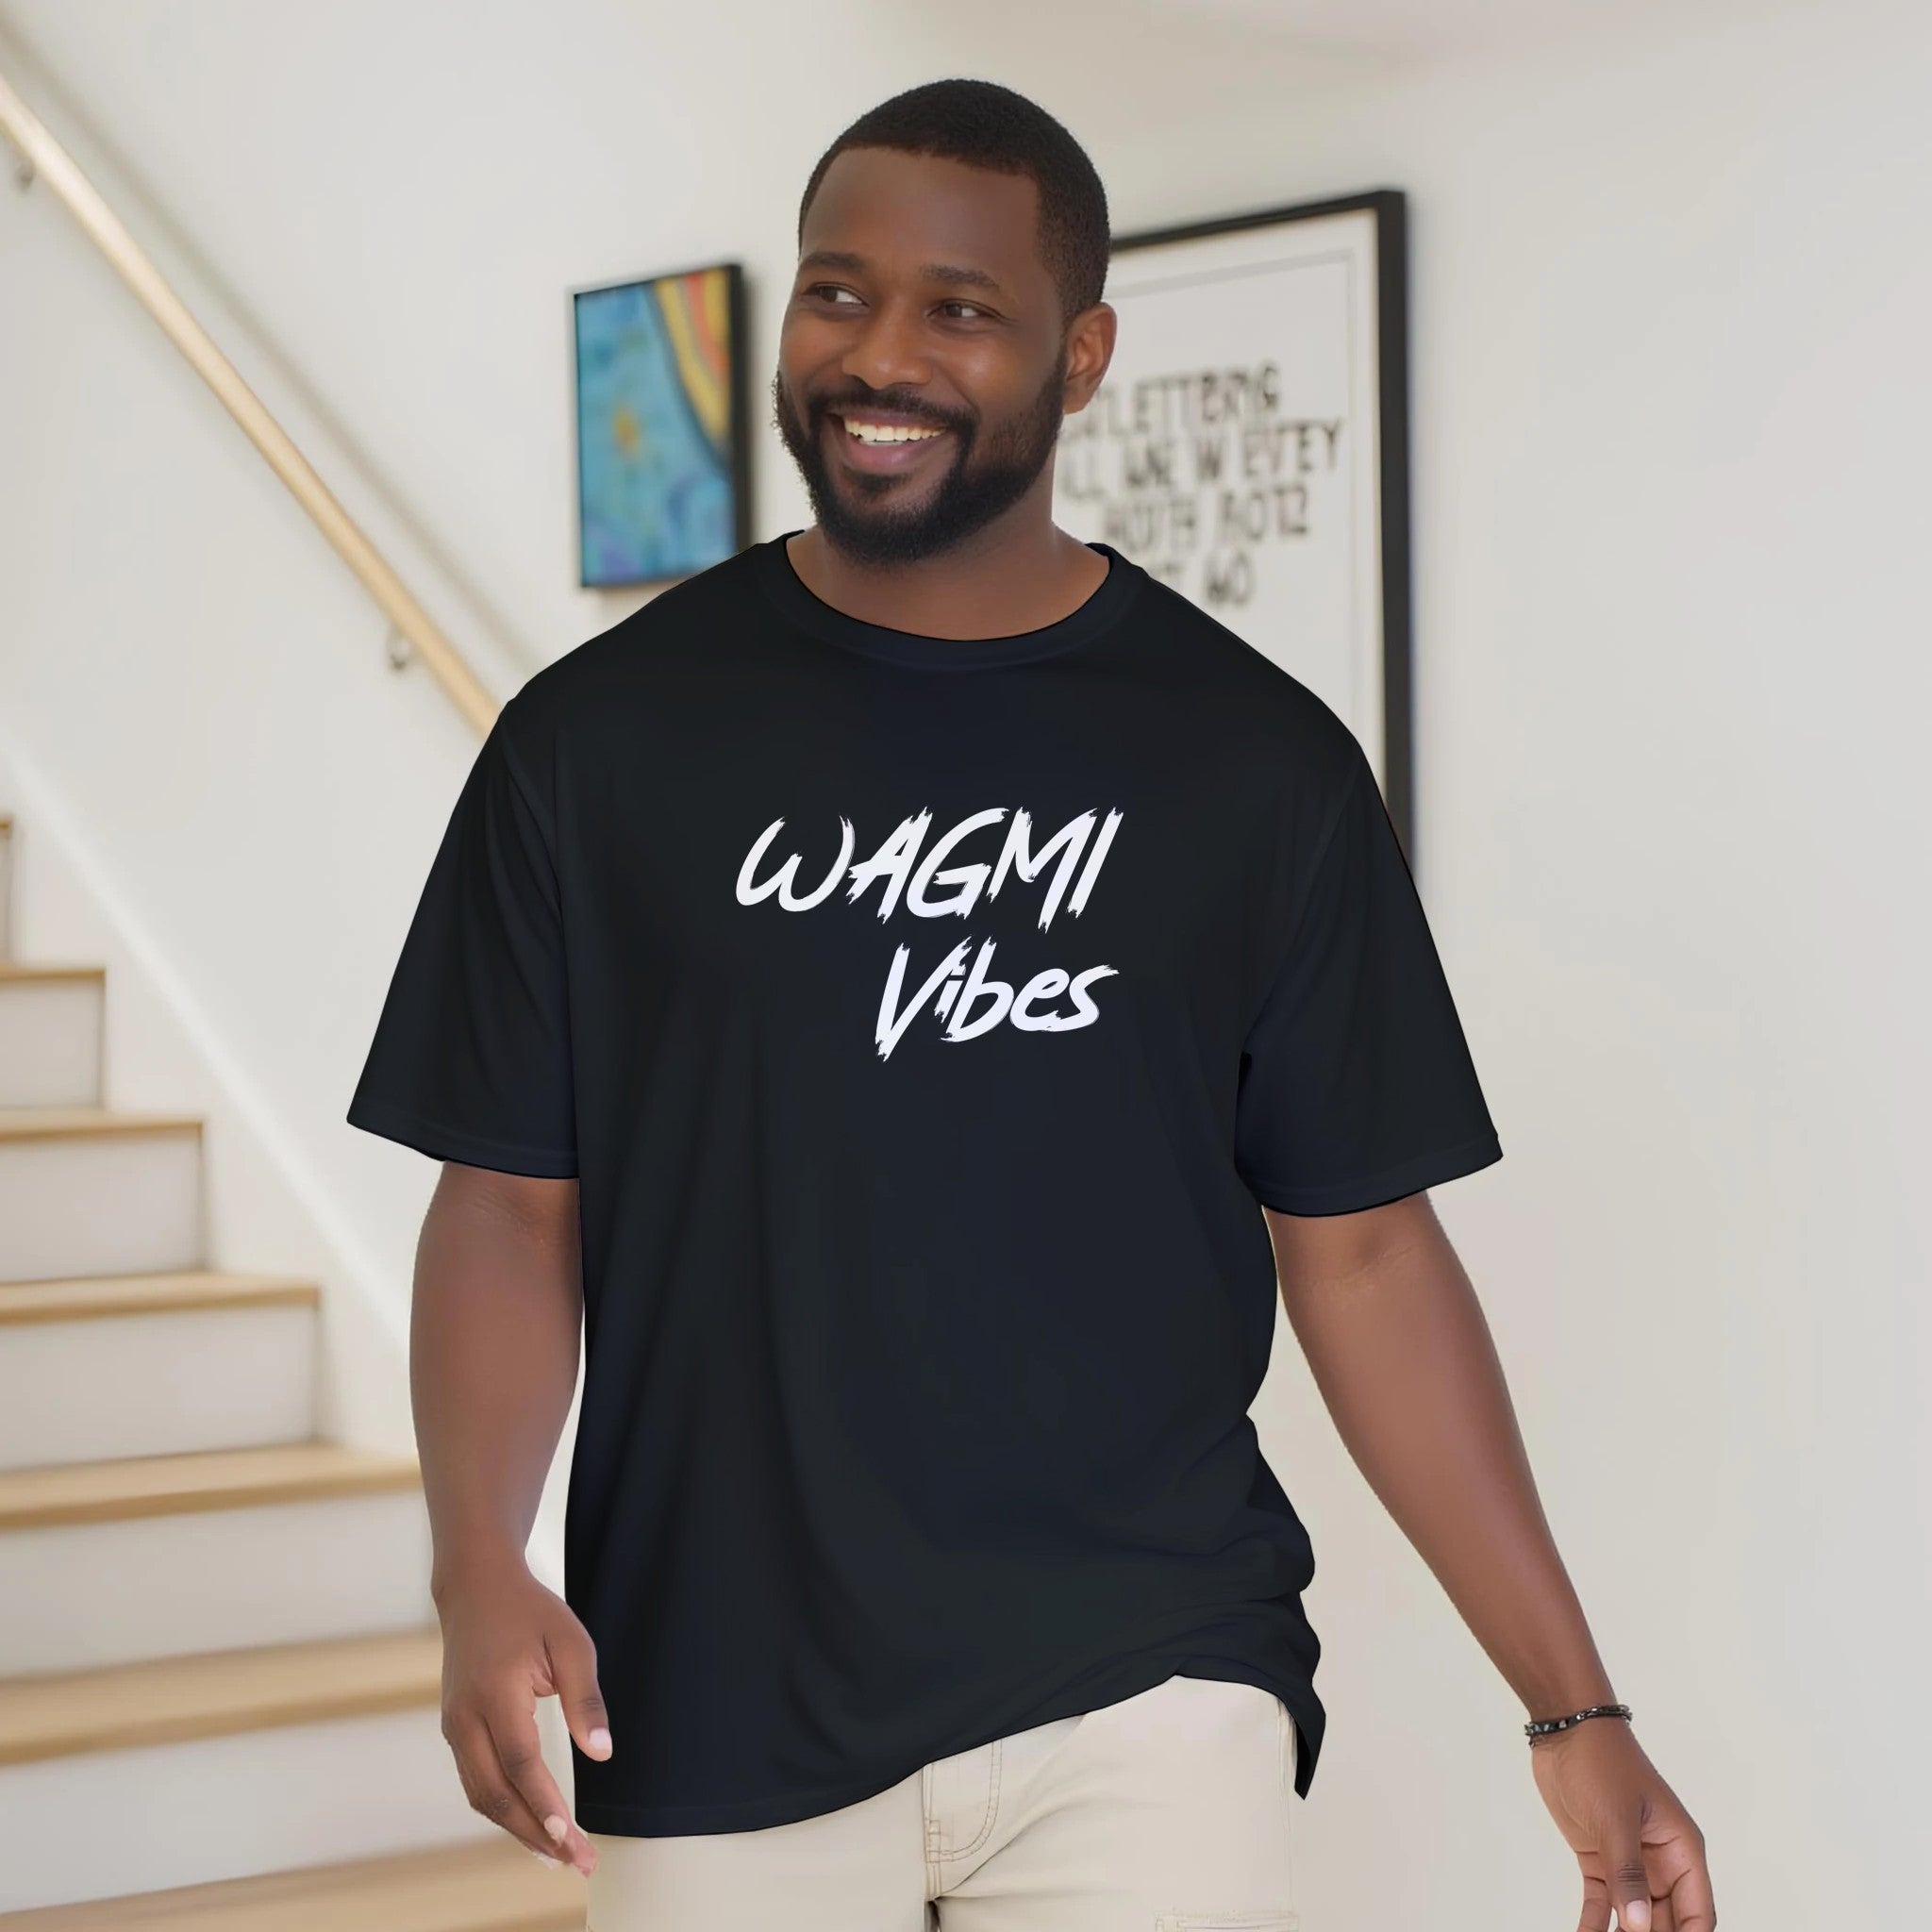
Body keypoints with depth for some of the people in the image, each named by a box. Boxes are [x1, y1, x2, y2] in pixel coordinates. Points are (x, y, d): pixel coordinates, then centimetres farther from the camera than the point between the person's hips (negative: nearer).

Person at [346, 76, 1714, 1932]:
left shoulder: (1259, 762, 1)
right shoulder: (603, 735, 2)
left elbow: (1360, 1248, 3)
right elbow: (514, 1203, 2)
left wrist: (1574, 1710, -1)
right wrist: (479, 1571, -14)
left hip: (1143, 1696, 0)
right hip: (710, 1704, 1)